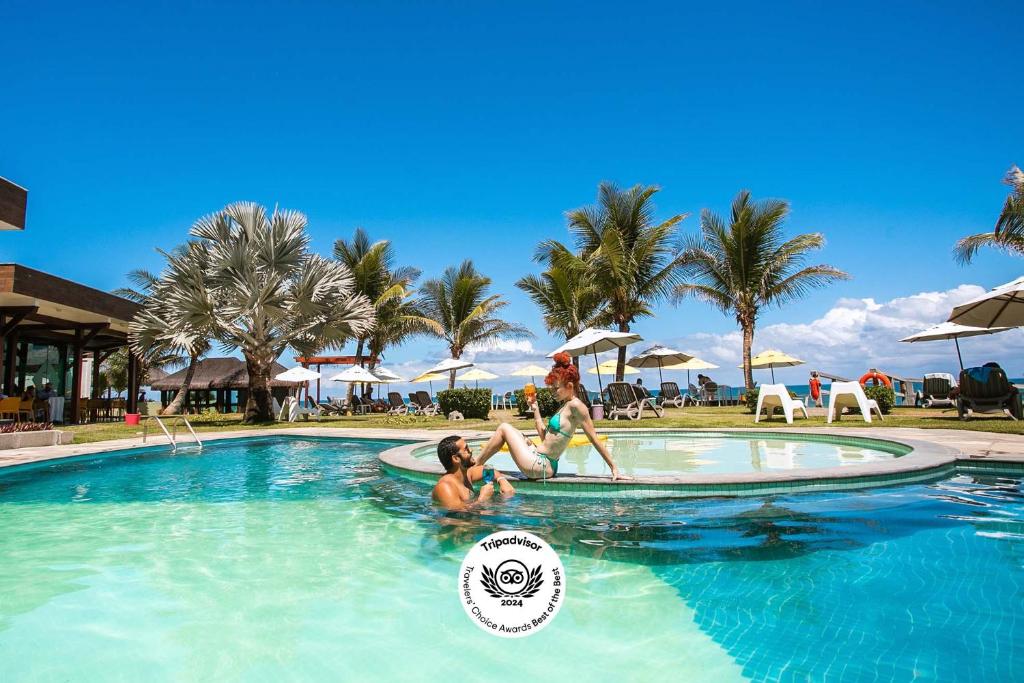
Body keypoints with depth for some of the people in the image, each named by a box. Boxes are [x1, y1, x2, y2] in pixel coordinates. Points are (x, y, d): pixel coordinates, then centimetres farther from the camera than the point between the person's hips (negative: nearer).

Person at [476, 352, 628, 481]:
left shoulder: (575, 405, -15)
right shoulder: (565, 406, 13)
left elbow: (594, 438, -16)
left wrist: (614, 467, -18)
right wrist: (535, 409, 13)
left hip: (539, 466, -10)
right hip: (541, 464, 10)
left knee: (504, 428, 0)